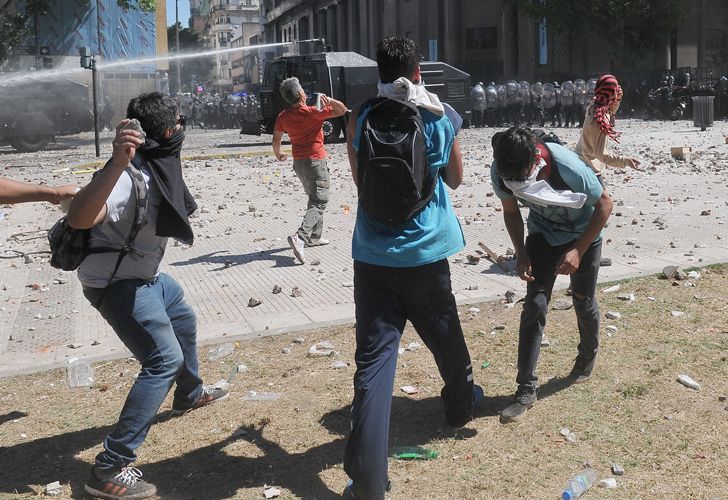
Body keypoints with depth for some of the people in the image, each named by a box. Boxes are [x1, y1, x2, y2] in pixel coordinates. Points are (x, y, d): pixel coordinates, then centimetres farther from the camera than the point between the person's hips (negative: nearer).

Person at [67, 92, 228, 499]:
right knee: (165, 358, -18)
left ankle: (190, 394, 56)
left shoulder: (158, 165, 1)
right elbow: (79, 218, -47)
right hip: (116, 282, -11)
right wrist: (116, 165, -55)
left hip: (145, 275, 11)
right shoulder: (130, 175, -29)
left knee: (184, 321, 29)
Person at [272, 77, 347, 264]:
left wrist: (278, 155, 29)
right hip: (315, 161, -7)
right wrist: (327, 99, -11)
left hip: (298, 162, 7)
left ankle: (314, 236, 27)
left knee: (314, 198, 23)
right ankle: (300, 237, -27)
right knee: (319, 203, -9)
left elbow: (276, 140, 13)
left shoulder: (283, 117, 1)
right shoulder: (313, 112, -15)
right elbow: (342, 109, -8)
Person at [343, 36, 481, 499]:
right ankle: (462, 404, 51)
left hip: (373, 254, -1)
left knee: (374, 358, -3)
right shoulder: (440, 116, 0)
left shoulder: (361, 118, -2)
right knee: (446, 337, 24)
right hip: (425, 252, 1)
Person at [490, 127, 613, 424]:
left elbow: (604, 204, -21)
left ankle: (588, 355, 41)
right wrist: (521, 253, -16)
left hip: (583, 234, -2)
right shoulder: (500, 173, -26)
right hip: (543, 234, 2)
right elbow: (511, 212, -5)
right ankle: (526, 390, -4)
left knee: (583, 302, 8)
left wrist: (578, 251, -23)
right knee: (534, 305, -8)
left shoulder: (569, 167, -38)